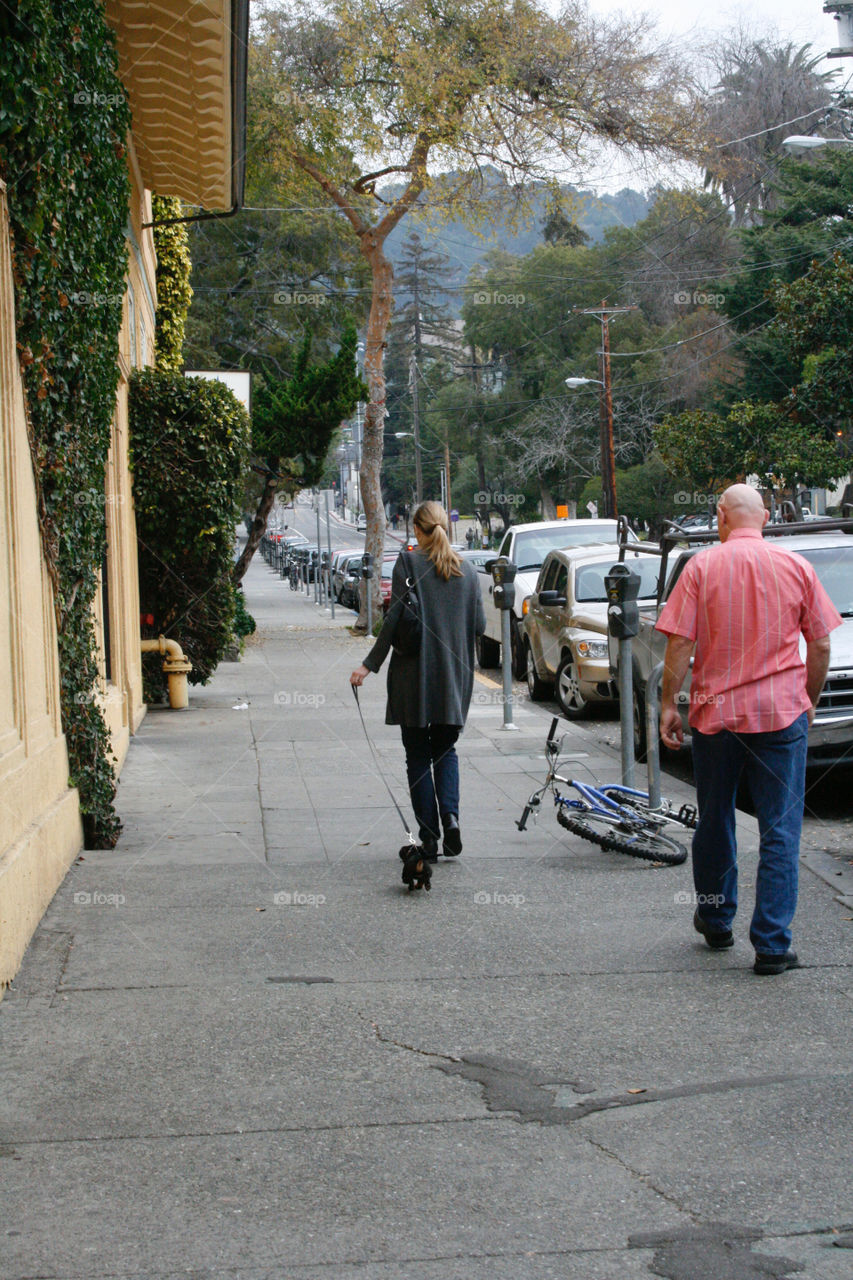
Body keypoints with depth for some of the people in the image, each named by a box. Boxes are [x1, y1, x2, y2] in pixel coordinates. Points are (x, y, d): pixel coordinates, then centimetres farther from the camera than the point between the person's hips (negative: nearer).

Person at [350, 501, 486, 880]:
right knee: (446, 750, 16)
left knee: (418, 755, 6)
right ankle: (449, 816, -6)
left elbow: (395, 619, -13)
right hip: (454, 677, 3)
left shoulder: (408, 563, -8)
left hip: (414, 677, -3)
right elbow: (479, 625, 4)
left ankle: (429, 837, 4)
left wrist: (370, 664, -9)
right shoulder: (466, 571, 4)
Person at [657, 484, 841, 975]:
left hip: (715, 712, 0)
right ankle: (773, 944, -2)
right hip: (781, 712, 0)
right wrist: (809, 701, 15)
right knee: (781, 829, 2)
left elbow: (680, 643, -7)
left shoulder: (702, 567, -4)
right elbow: (821, 646, 2)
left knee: (715, 822, 17)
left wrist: (668, 704, 1)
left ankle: (716, 920, 32)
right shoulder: (797, 567, 0)